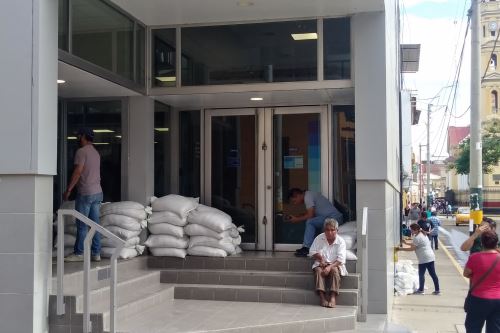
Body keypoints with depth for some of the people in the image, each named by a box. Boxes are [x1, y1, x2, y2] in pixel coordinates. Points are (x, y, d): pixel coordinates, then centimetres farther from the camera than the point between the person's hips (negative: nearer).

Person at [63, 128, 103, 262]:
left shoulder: (82, 151, -10)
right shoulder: (95, 152, 17)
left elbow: (78, 172, -17)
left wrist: (69, 190, -13)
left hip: (85, 193, -8)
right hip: (98, 192, 8)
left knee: (82, 225, -2)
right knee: (95, 224, 7)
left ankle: (79, 253, 3)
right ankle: (96, 253, 9)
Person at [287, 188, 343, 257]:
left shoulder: (307, 196, -12)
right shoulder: (308, 194, 17)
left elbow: (310, 215, -16)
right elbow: (308, 213, 24)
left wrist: (297, 219, -4)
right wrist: (296, 217, 15)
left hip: (333, 217, -11)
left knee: (310, 222, -19)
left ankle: (306, 248, -14)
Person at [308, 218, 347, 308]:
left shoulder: (341, 241, -5)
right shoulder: (319, 238, 3)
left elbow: (340, 260, -13)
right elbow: (311, 252, 9)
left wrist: (330, 266, -28)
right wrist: (319, 256, -12)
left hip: (334, 264, -2)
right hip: (321, 264, 2)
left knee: (334, 270, -34)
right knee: (318, 270, -31)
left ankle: (333, 297, -41)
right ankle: (322, 296, -39)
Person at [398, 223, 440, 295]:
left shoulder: (417, 237, -13)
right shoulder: (422, 234, 18)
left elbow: (412, 248, -13)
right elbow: (415, 245, 27)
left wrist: (401, 249, -7)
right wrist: (406, 243, 27)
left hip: (424, 259, -10)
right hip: (431, 257, 10)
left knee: (421, 274, 1)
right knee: (433, 274, 9)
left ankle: (420, 290, 7)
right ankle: (437, 290, 11)